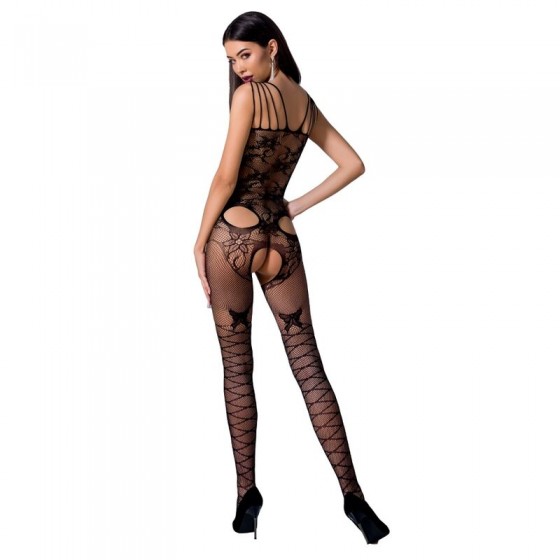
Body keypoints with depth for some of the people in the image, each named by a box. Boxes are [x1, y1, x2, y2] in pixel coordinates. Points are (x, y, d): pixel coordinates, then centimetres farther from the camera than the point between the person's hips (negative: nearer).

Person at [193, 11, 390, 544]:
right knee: (309, 367, 5)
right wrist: (299, 204, 14)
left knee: (237, 369, 5)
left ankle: (247, 494, 12)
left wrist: (199, 242, -2)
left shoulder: (249, 94, -6)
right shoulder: (306, 104, 14)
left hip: (233, 234, -5)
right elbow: (353, 164, 18)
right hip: (281, 239, 5)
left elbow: (225, 178, -10)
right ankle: (353, 496, 4)